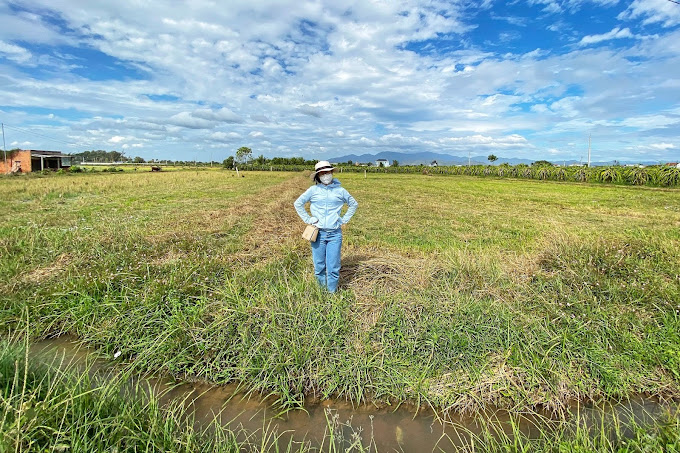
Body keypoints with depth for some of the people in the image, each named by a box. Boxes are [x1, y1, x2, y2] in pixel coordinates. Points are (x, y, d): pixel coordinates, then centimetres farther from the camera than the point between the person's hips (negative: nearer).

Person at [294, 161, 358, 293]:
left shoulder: (340, 190, 6)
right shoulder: (313, 190, 3)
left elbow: (354, 204, 19)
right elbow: (298, 203, 12)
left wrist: (344, 219, 10)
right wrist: (307, 219, 4)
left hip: (335, 234, 0)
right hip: (318, 233, 0)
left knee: (333, 267, -1)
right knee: (319, 266, 6)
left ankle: (332, 293, 14)